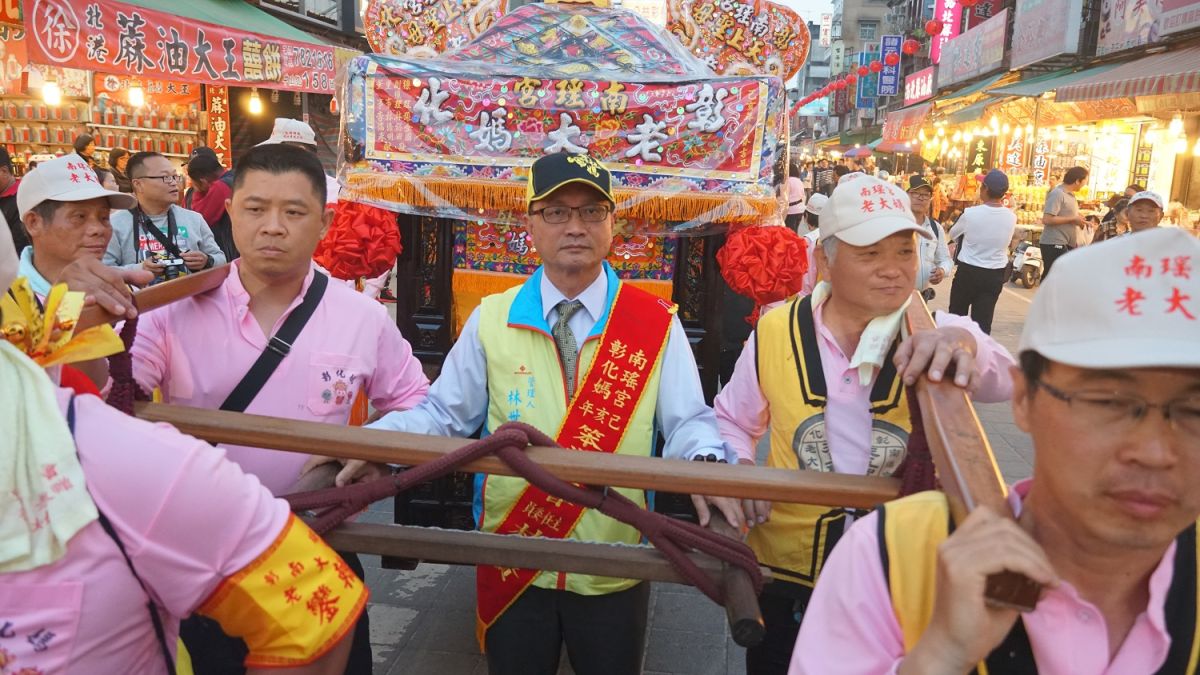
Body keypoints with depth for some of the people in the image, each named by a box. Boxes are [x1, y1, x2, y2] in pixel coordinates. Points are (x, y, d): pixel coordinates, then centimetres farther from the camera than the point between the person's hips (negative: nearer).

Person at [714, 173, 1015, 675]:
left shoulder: (935, 334, -9)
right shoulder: (776, 332, -8)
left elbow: (1000, 381, -30)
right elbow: (732, 420, 6)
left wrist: (964, 346, -51)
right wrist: (737, 468, -13)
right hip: (786, 572, 1)